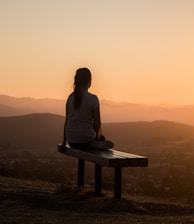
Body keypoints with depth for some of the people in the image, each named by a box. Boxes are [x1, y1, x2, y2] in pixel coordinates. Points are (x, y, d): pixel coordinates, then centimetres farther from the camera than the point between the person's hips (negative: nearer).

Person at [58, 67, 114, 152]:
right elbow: (97, 123, -9)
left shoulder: (70, 98, 2)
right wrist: (97, 135, 12)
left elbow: (66, 121, 5)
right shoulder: (93, 99, -12)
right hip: (85, 141, -5)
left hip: (71, 141, 5)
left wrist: (64, 143, 11)